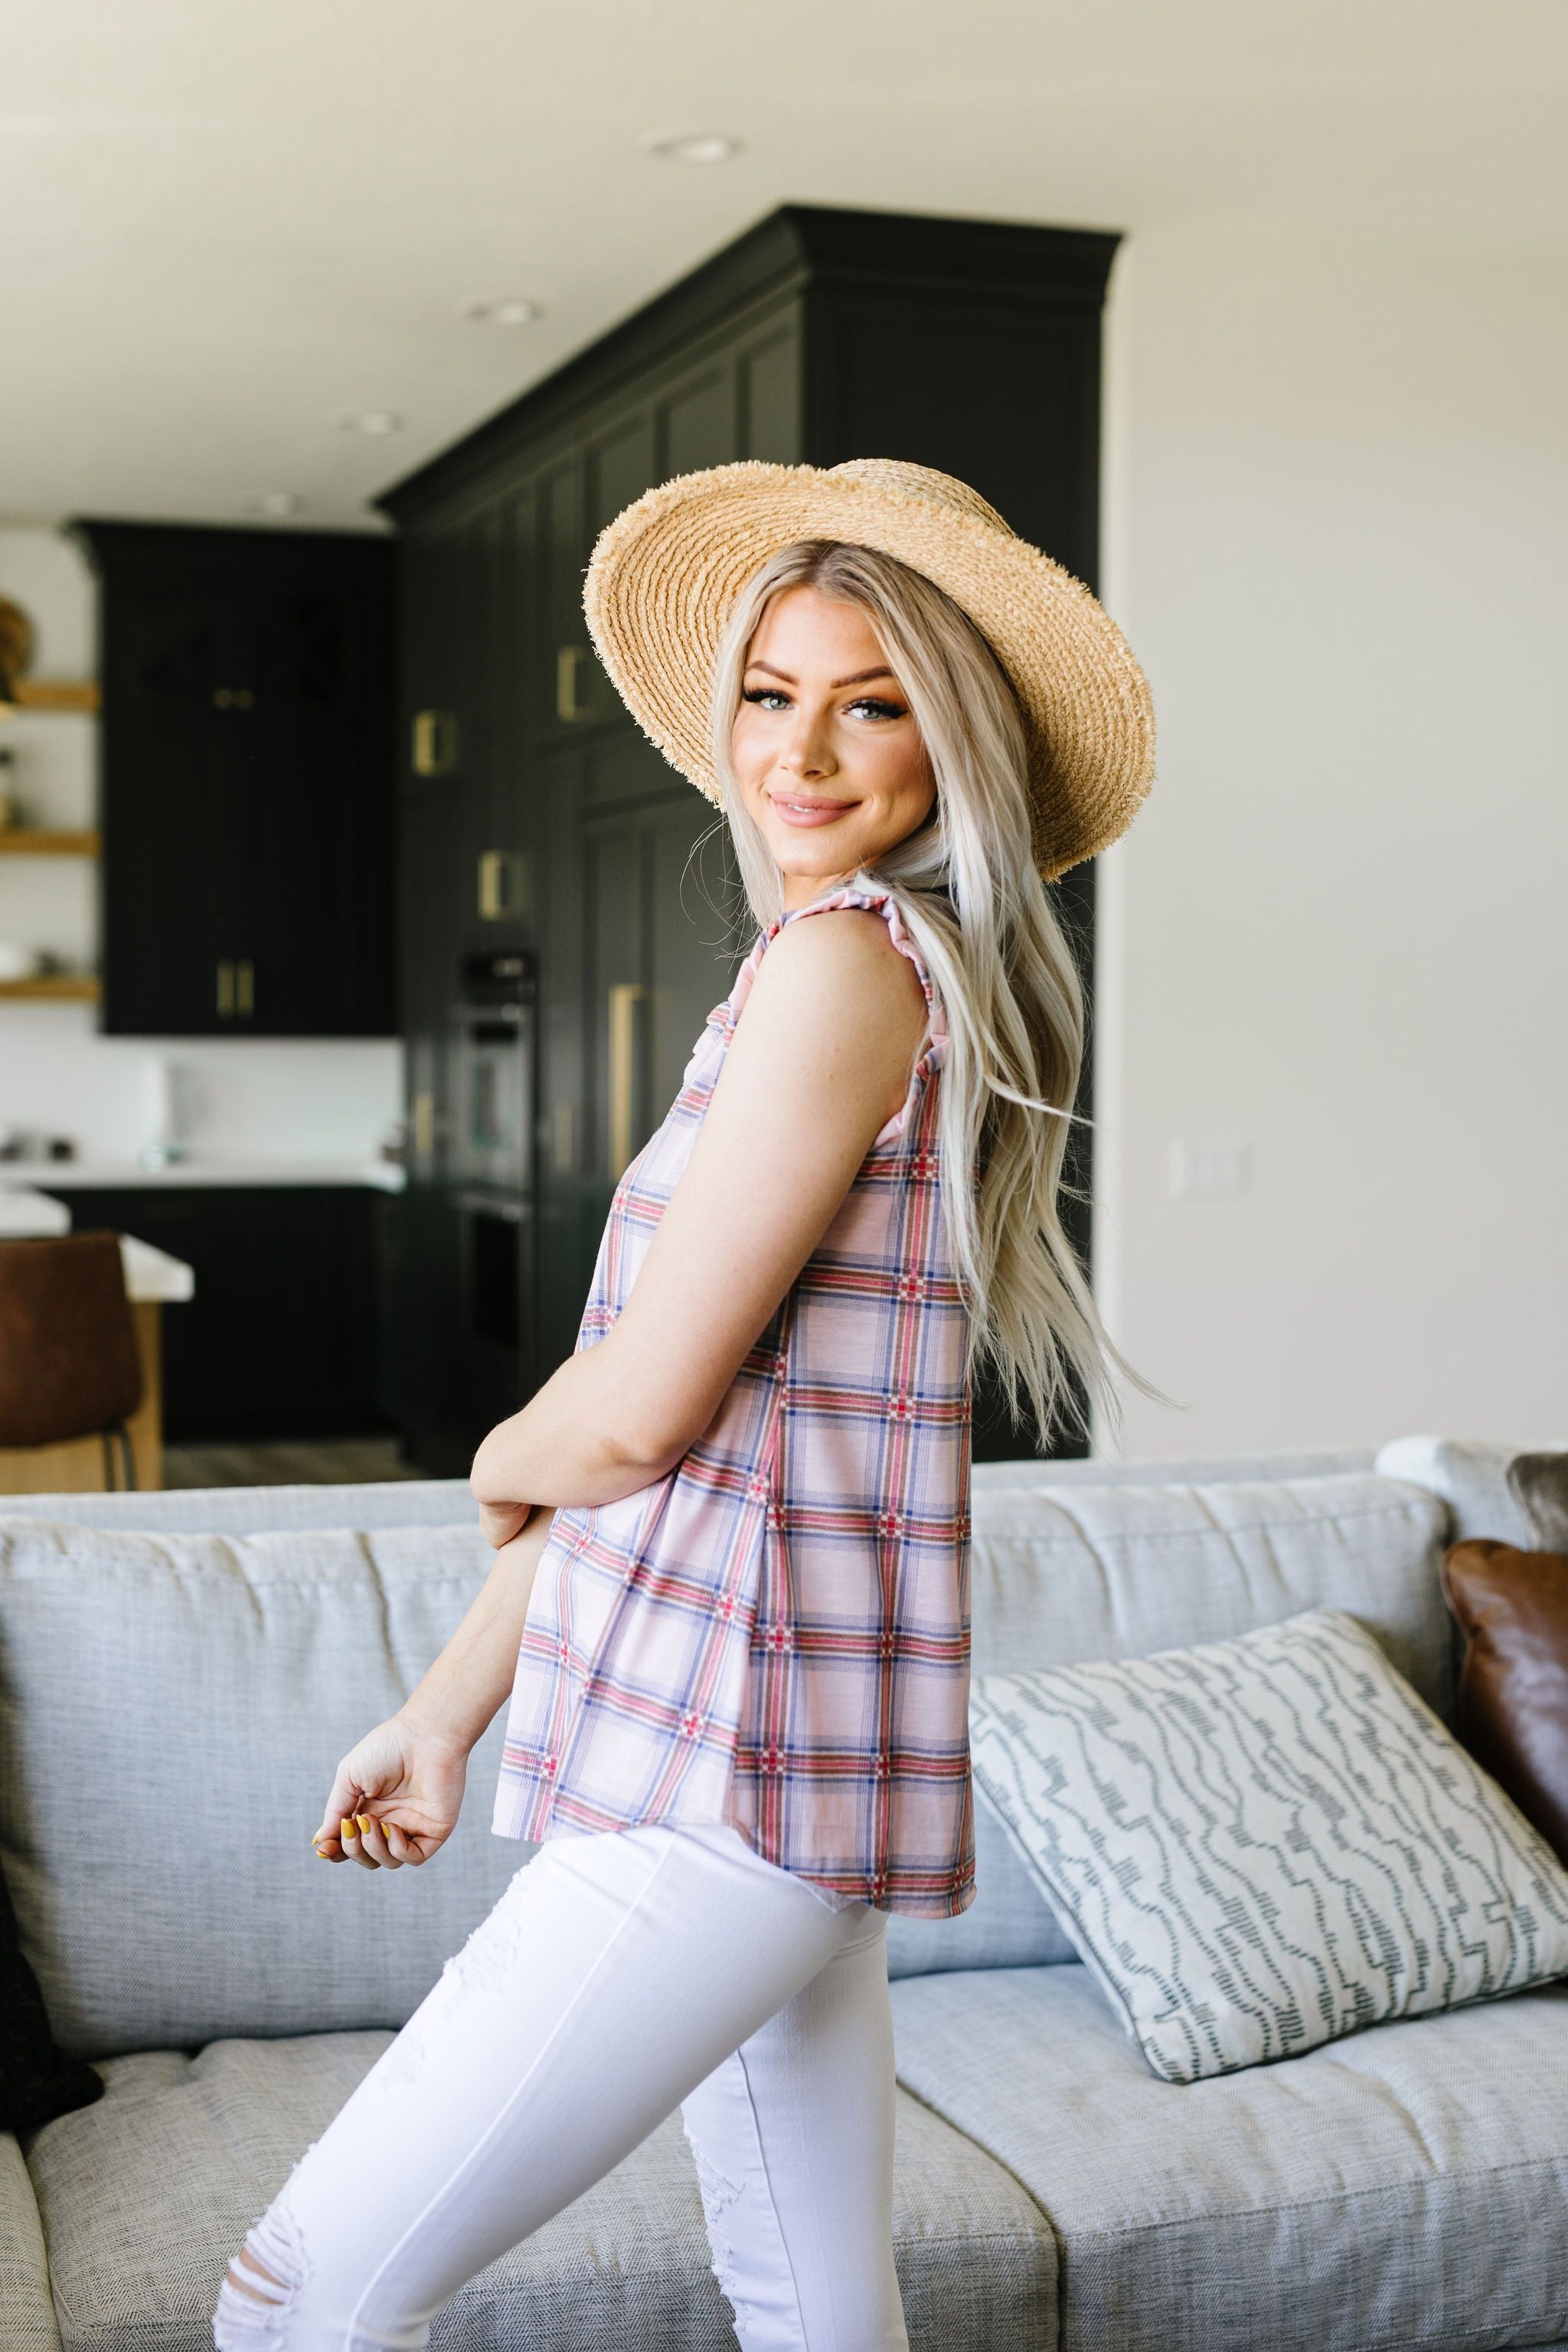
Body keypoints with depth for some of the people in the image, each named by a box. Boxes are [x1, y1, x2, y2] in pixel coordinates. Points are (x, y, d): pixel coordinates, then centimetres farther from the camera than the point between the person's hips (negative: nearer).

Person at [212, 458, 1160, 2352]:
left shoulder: (846, 964, -15)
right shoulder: (814, 974, 16)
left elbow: (640, 1412, -18)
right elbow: (665, 1424, 17)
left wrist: (505, 1461, 6)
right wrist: (448, 1710, 18)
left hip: (736, 1765, -10)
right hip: (754, 1746, 10)